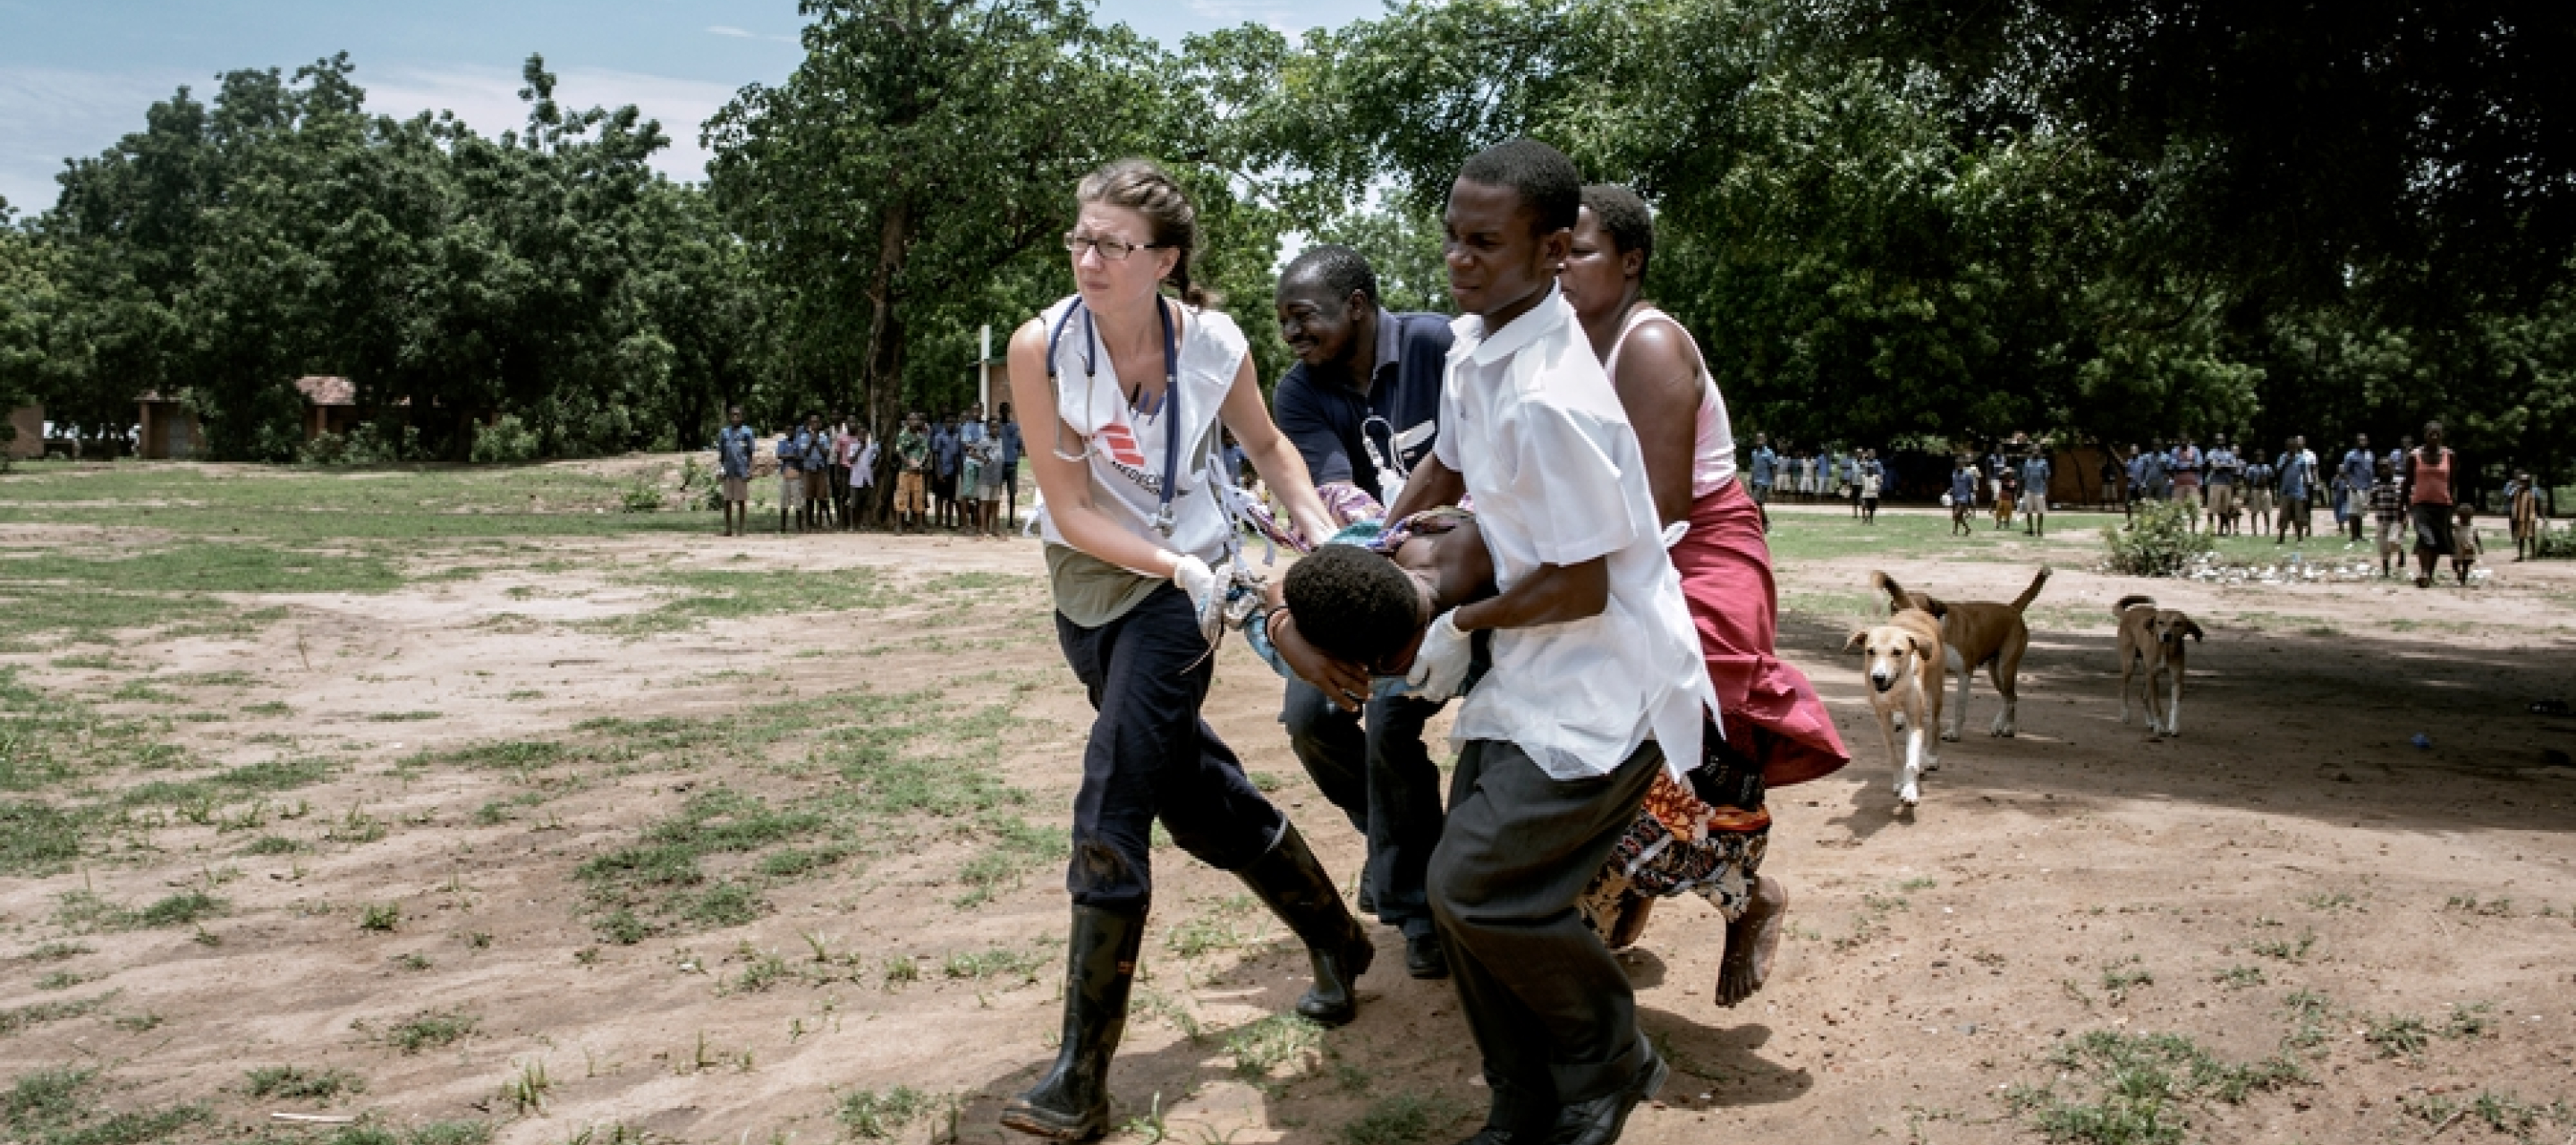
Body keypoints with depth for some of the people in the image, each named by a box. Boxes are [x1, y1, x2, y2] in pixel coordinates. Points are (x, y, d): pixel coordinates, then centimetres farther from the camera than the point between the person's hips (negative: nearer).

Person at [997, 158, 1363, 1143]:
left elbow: (1266, 444, 7)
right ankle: (1337, 941, 38)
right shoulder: (1041, 347, -16)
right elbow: (1071, 510, -14)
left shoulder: (1214, 343, -14)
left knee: (1110, 816, -11)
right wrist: (1176, 564, -24)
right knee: (1200, 793, 14)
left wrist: (1318, 525, -7)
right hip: (1087, 584, 3)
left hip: (1179, 587, -2)